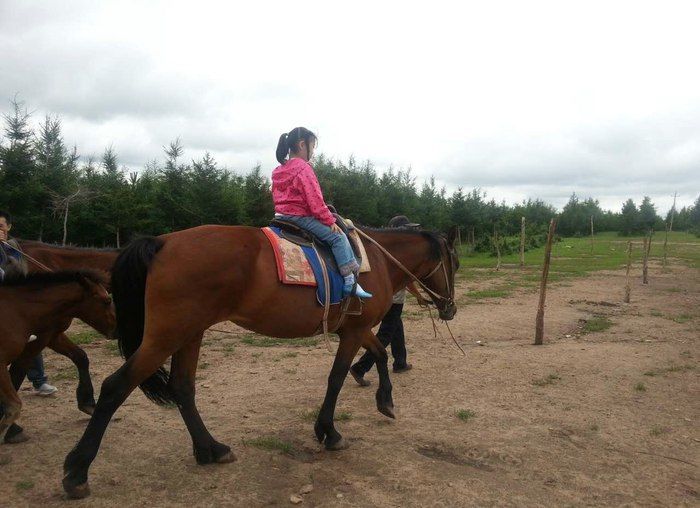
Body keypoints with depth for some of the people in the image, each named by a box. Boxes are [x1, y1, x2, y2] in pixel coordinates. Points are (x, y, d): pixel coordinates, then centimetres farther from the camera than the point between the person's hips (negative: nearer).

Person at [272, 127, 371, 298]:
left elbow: (276, 195, 20)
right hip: (301, 217, -10)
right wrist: (330, 221, -11)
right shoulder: (303, 168, -14)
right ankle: (350, 281, -17)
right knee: (338, 236, -10)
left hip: (281, 214, 10)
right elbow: (315, 200, -17)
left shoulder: (278, 171, 14)